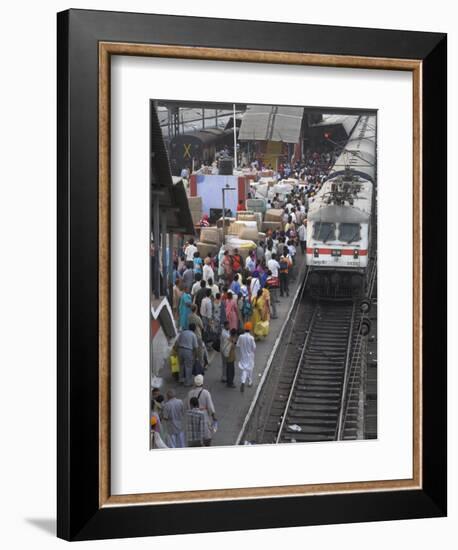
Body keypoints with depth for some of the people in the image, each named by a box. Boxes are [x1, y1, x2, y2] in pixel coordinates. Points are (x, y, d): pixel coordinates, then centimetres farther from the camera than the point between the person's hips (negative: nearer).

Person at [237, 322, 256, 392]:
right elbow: (254, 347, -15)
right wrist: (253, 351, 8)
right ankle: (250, 382, 31)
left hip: (243, 355, 2)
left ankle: (243, 382, -14)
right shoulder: (251, 338, -20)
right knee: (250, 368, 17)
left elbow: (238, 346, -3)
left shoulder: (241, 337, -11)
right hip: (250, 355, -2)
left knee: (244, 369, 6)